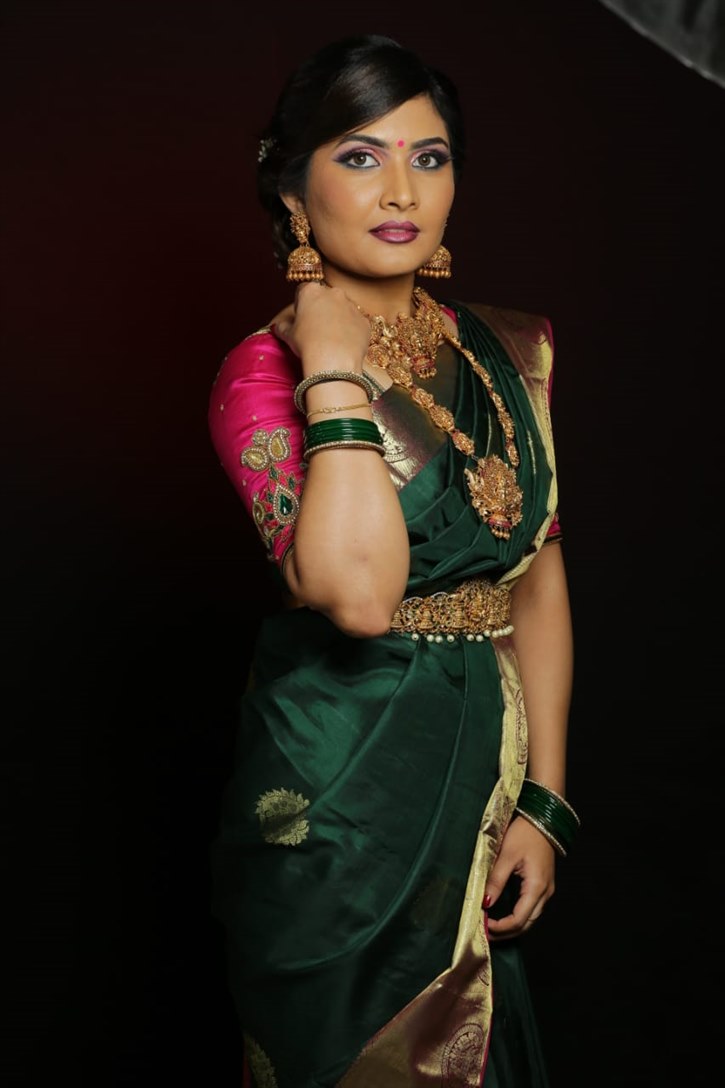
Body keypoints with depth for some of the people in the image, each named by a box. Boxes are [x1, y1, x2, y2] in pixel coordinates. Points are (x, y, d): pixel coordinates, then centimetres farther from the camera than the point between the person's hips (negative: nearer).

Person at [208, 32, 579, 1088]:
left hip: (487, 767, 5)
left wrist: (546, 801, 1)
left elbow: (542, 581, 5)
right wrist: (336, 369, -22)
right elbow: (358, 592, -29)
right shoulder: (263, 370, -12)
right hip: (338, 790, -4)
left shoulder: (509, 354, 3)